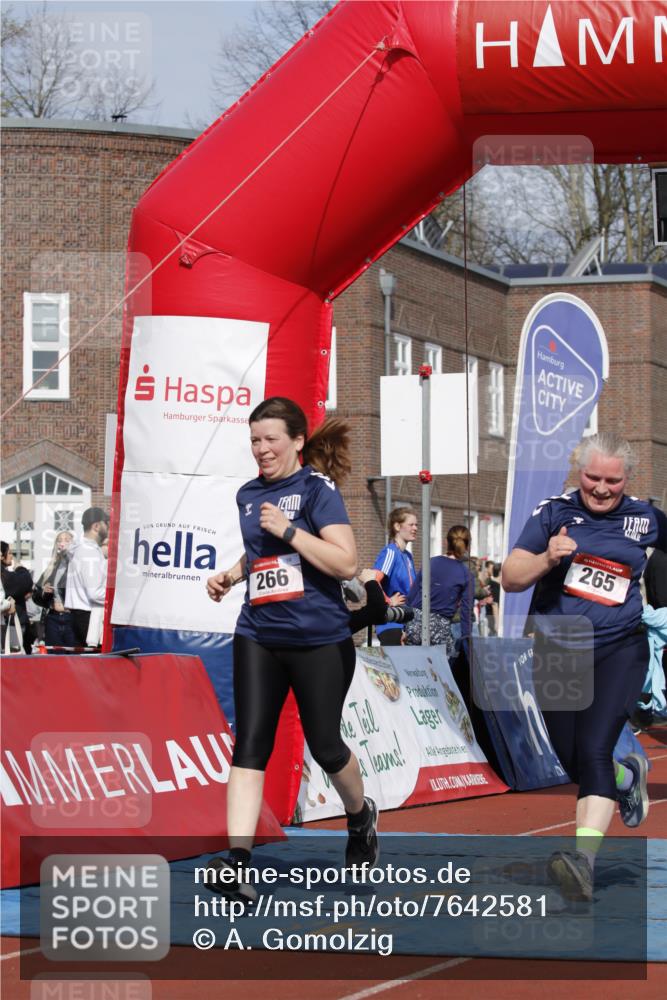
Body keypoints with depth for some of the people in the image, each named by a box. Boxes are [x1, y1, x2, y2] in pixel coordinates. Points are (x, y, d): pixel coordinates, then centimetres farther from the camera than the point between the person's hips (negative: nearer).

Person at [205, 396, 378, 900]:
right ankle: (237, 861, -17)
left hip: (320, 640, -5)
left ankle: (361, 815, 38)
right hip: (259, 637, 5)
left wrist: (289, 530, -21)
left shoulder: (318, 488, -8)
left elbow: (346, 562, -17)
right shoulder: (248, 495, 11)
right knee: (250, 744, -9)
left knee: (325, 745, 6)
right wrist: (231, 575, 12)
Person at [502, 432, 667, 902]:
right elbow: (511, 577, -4)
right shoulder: (554, 511, -1)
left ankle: (585, 858, -29)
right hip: (557, 652, 2)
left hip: (618, 651, -2)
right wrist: (547, 558, -22)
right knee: (575, 763, 11)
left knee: (593, 751, -20)